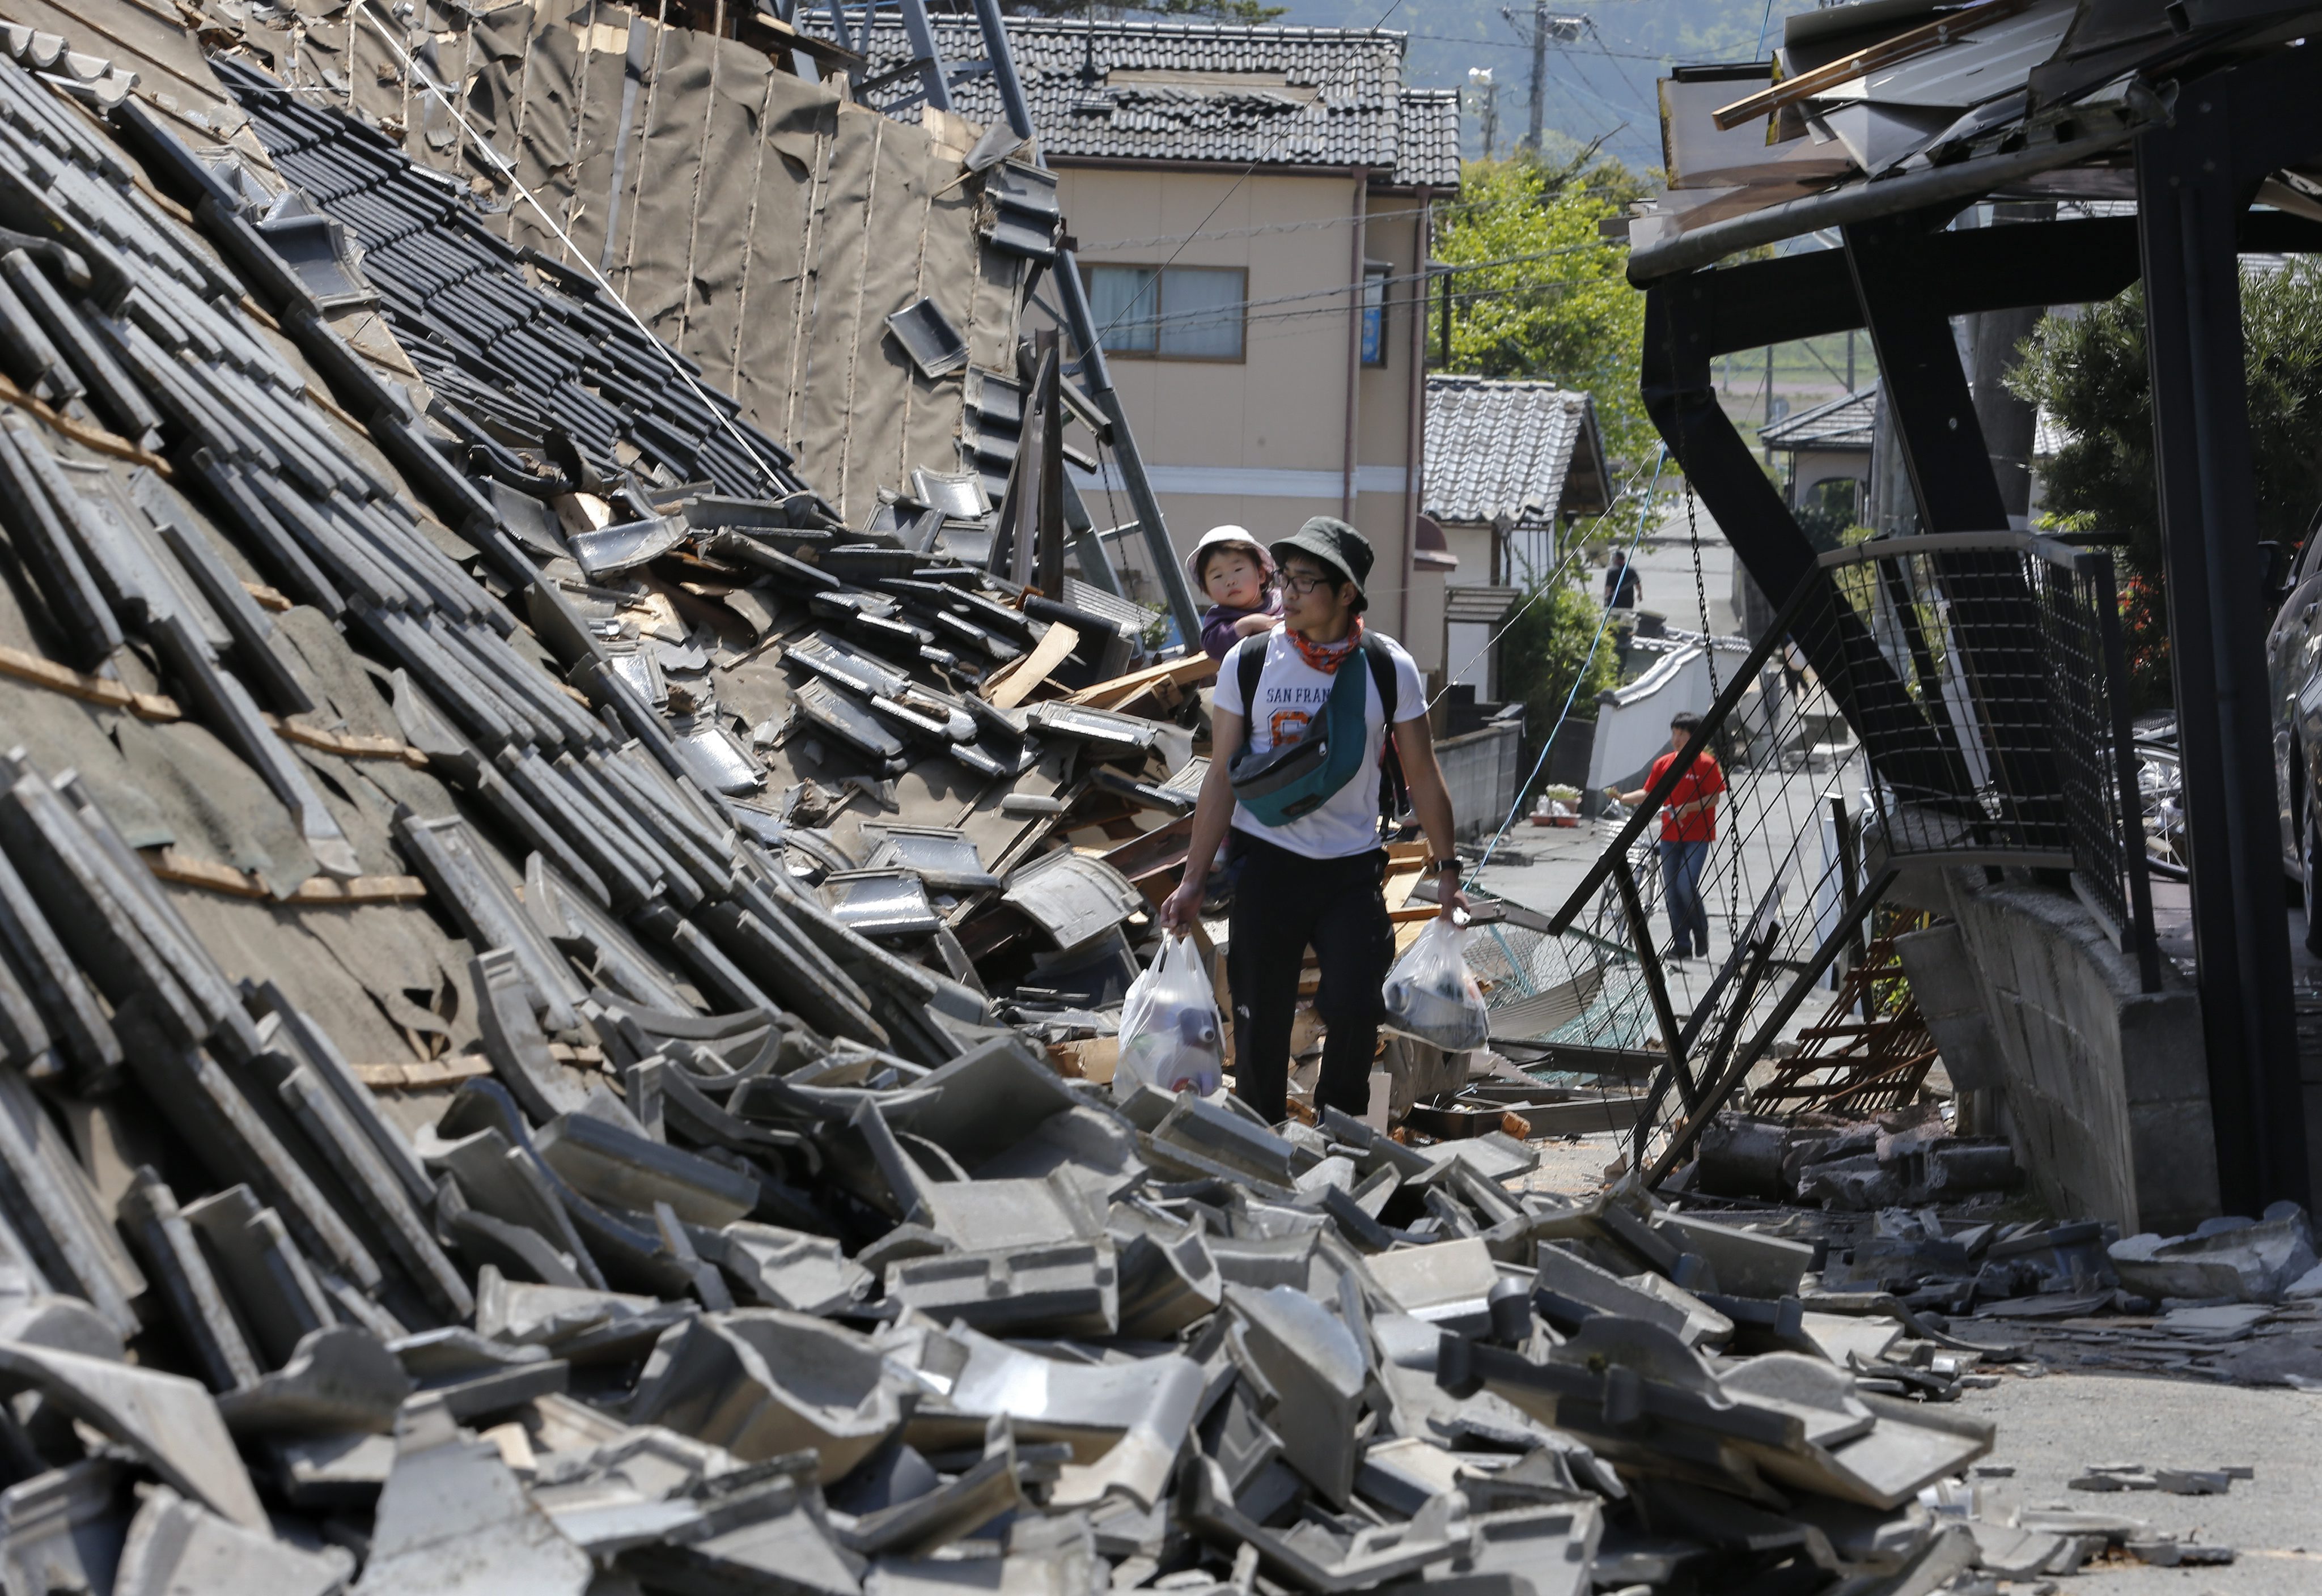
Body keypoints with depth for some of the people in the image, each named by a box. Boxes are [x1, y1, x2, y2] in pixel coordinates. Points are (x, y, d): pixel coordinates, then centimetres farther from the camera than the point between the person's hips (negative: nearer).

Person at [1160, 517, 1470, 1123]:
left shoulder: (1390, 668, -1)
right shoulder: (1249, 661, -2)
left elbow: (1422, 774, 7)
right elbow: (1222, 776, 1)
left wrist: (1446, 869, 7)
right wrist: (1194, 880, -1)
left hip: (1352, 867, 0)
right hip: (1266, 860, 0)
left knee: (1357, 1006, -11)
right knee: (1261, 1017, 1)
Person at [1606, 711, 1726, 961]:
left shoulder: (1706, 764, -6)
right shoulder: (1664, 763, 8)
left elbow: (1714, 798, -8)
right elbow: (1649, 794, 11)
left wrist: (1688, 808, -21)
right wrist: (1623, 798, -4)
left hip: (1697, 836, -5)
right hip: (1670, 836, 5)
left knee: (1686, 886, -17)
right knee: (1672, 891, 4)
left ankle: (1701, 932, 7)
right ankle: (1682, 945, 12)